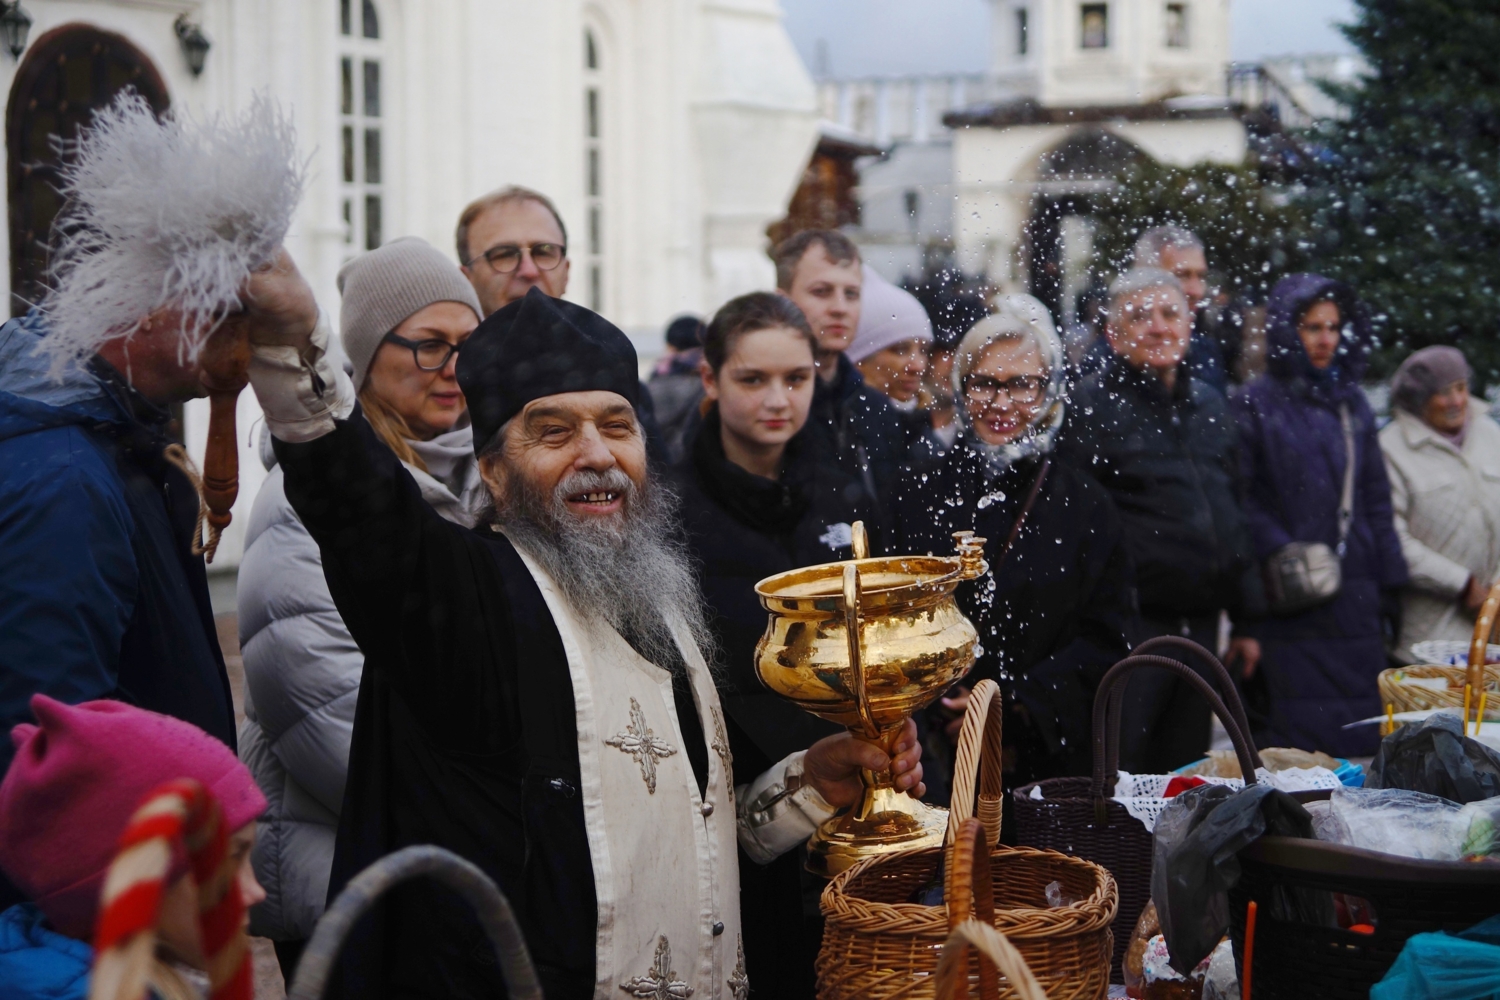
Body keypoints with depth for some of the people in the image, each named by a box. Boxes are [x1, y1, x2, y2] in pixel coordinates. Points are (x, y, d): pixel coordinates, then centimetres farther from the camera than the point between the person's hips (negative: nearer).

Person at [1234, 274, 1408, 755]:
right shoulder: (1256, 404, -3)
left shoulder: (1351, 401, 14)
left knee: (1360, 736, 5)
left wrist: (1390, 582, 11)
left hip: (1356, 601, 5)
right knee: (1303, 732, -5)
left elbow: (1376, 499, 15)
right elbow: (1243, 501, -9)